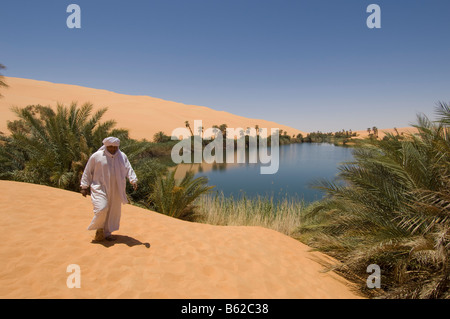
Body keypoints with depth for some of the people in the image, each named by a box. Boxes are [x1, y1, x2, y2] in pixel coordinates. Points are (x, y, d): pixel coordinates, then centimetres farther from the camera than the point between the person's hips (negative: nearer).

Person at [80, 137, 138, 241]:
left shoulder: (122, 156, 5)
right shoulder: (96, 156, -4)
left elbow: (128, 169, -1)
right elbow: (87, 171, 2)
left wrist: (133, 180, -17)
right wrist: (84, 187, 1)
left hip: (115, 191, 4)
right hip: (100, 188, -3)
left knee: (113, 211, 7)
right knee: (101, 209, -17)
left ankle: (107, 233, 22)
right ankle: (99, 229, 10)